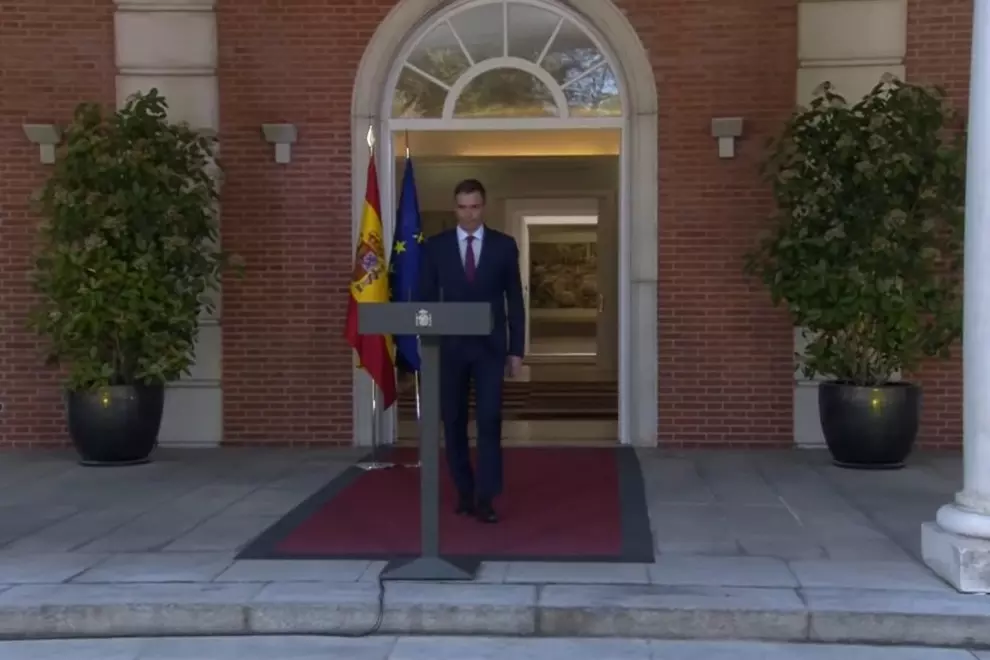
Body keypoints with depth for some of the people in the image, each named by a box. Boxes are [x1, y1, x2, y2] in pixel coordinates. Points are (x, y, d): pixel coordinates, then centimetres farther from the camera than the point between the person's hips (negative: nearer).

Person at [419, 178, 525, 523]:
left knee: (489, 421, -8)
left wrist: (516, 350, -1)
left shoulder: (504, 245, 2)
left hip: (490, 347, -1)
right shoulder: (435, 246, 3)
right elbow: (427, 299, 5)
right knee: (454, 422, 6)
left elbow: (515, 301, 4)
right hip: (450, 347, 1)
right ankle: (464, 491, 19)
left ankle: (486, 498, -3)